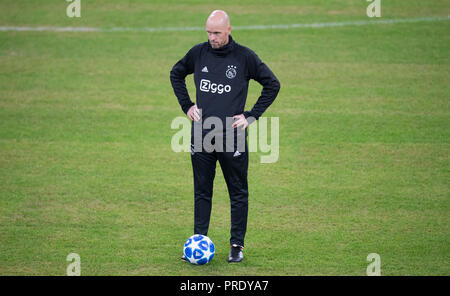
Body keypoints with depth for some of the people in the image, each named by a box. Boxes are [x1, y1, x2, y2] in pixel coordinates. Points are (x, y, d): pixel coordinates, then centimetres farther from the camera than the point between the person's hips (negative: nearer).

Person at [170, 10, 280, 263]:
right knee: (202, 192, 8)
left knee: (238, 193, 4)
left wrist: (252, 116, -3)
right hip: (201, 136, 3)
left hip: (232, 137, -3)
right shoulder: (198, 53, 3)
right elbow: (177, 74, 22)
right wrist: (187, 106, 11)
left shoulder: (244, 57, -5)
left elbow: (273, 84, 2)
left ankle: (237, 245, 11)